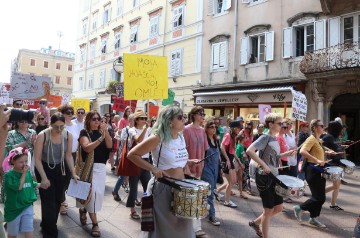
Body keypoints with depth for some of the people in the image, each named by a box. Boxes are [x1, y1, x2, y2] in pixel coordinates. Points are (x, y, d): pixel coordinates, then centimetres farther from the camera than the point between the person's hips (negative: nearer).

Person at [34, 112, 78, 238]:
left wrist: (73, 173, -6)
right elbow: (37, 158, -17)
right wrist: (44, 177, -20)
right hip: (44, 169, -3)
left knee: (58, 200, 11)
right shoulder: (42, 136, -22)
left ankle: (48, 225, 36)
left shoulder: (68, 136, -12)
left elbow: (68, 155, -2)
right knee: (48, 201, -3)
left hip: (60, 170, 4)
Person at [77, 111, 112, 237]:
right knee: (92, 192, -6)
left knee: (98, 192, 9)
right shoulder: (84, 132, -5)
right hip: (89, 166, -4)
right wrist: (100, 138, -30)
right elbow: (87, 148, -21)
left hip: (101, 166, 5)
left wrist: (106, 132, -19)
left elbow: (109, 146, -8)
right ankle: (95, 224, 3)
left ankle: (83, 209, 37)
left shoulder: (101, 132, 7)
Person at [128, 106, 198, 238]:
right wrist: (153, 169, -22)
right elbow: (132, 154, -16)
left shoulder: (181, 138, 5)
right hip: (163, 188, -7)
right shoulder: (157, 138, -17)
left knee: (183, 227, 19)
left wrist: (188, 162, 0)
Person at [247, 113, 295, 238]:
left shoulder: (275, 139, 11)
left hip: (274, 177, 9)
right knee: (269, 210, 2)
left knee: (279, 207, 16)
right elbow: (249, 150, -30)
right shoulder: (265, 137, -16)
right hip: (265, 177, -9)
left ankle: (255, 223, 32)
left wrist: (287, 154, 8)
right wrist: (263, 165, -30)